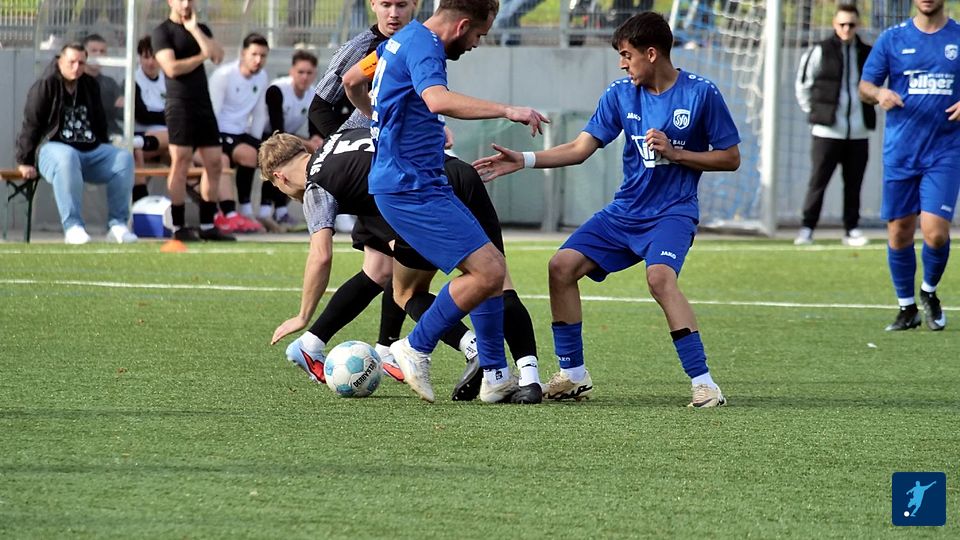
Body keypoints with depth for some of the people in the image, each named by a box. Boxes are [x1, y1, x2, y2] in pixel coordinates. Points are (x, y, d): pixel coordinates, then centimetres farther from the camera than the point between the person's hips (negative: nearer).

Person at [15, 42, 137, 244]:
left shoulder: (90, 86, 16)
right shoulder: (45, 85, -3)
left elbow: (100, 124, 25)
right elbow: (30, 125, -5)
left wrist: (106, 154, 19)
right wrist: (25, 162, -8)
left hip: (91, 151, 6)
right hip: (54, 148, -6)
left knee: (124, 158, -18)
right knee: (67, 158, -41)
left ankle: (117, 225, -19)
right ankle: (72, 227, -45)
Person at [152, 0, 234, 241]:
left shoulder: (201, 29, 17)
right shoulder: (162, 32, -1)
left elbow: (218, 56, 0)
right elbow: (172, 68, -13)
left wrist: (194, 29, -3)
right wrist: (202, 57, -4)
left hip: (203, 104, 6)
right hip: (180, 105, -6)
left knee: (214, 164, 4)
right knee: (181, 164, -8)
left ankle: (207, 226, 11)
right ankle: (179, 228, -6)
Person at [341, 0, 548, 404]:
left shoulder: (405, 39, 16)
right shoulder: (423, 47, -15)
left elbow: (351, 80, 32)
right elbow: (439, 100, -36)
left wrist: (382, 122, 49)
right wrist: (507, 110, -35)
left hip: (419, 184, 11)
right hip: (412, 187, -11)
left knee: (491, 267, 12)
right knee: (488, 272, -16)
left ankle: (496, 375, 13)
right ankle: (416, 349, -3)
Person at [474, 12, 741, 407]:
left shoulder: (701, 93, -10)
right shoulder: (621, 94, 3)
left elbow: (731, 158, -5)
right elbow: (580, 148, 4)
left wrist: (674, 154, -16)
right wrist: (523, 161, -6)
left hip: (672, 212, -6)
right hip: (626, 210, 6)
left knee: (660, 276, -33)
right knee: (563, 265, -8)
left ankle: (703, 383, -30)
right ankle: (573, 376, 6)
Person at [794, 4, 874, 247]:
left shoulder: (867, 54, 7)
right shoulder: (819, 52, -3)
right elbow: (803, 85, 5)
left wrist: (867, 108, 13)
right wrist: (814, 112, 3)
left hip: (858, 132, 3)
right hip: (827, 131, -3)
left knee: (854, 183, 5)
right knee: (818, 180, -3)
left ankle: (851, 229, 12)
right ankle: (807, 228, 3)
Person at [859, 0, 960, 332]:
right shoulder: (892, 39, 5)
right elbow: (864, 87, 7)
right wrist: (880, 94, -15)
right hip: (900, 152, 2)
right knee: (899, 233, 4)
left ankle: (930, 293, 16)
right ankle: (907, 308, 21)